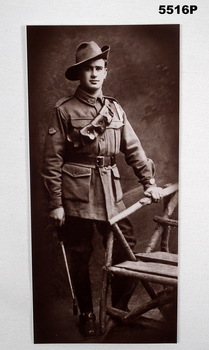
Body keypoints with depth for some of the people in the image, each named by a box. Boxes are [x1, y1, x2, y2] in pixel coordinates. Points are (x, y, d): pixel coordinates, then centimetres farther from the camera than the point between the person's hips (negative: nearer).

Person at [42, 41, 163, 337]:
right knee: (79, 256, 7)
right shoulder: (64, 110, -3)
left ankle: (120, 307, 28)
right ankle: (86, 313, 29)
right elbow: (52, 160, -5)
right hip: (76, 193, -3)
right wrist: (55, 203, -7)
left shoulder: (115, 109, 11)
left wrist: (149, 181, 6)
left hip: (110, 191, 4)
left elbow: (133, 148, 13)